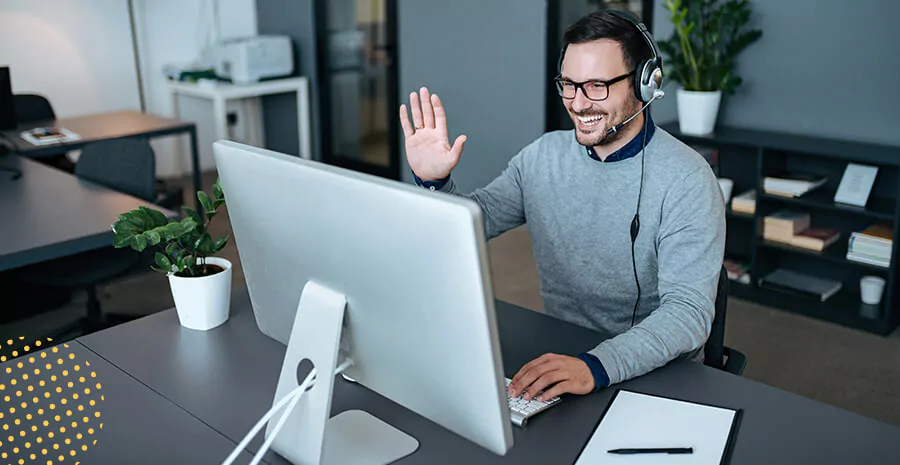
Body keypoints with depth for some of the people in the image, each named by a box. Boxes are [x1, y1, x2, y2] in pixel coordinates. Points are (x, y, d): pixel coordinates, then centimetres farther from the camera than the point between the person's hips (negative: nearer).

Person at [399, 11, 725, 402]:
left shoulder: (686, 180, -15)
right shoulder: (543, 156, 2)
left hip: (658, 374, -4)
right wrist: (432, 182, -16)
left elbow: (689, 311, -23)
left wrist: (595, 368, -38)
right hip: (556, 358, 5)